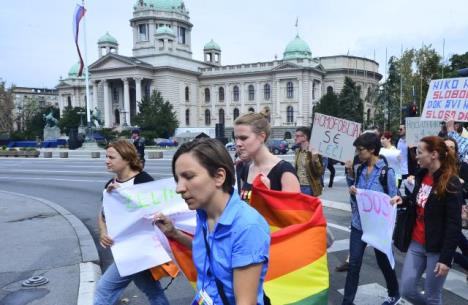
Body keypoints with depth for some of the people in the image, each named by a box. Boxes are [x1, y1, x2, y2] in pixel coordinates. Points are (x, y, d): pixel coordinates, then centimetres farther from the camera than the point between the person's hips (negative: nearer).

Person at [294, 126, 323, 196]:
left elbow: (320, 171, -15)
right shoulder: (298, 151, 9)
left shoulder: (313, 152, -13)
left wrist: (315, 159, -30)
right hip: (298, 186, 7)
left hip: (309, 188, -7)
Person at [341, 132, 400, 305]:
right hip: (358, 223, 4)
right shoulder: (360, 170, 2)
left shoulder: (386, 171, -13)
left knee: (383, 262, 17)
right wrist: (353, 192, -11)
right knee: (354, 264, 3)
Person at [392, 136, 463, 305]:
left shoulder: (451, 183, -16)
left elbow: (454, 225, -16)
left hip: (437, 249, -6)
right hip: (416, 244, 6)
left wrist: (446, 258, -18)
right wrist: (403, 200, 0)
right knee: (407, 291, 9)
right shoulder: (421, 176, 5)